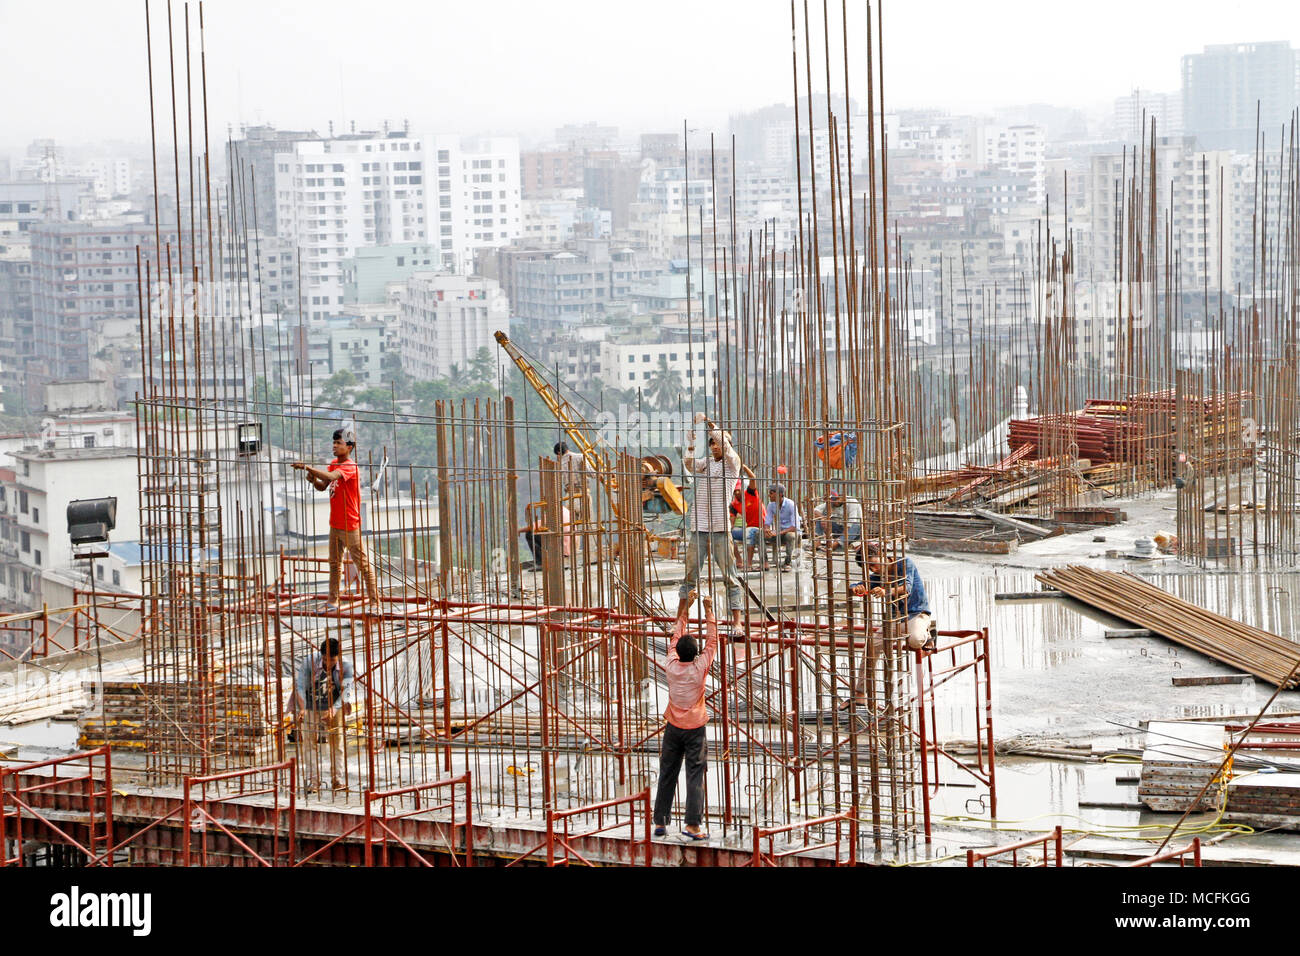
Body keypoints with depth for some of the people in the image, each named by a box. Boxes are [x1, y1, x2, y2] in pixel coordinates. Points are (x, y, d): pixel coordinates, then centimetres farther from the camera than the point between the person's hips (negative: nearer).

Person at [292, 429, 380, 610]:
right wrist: (314, 480, -11)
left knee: (363, 564, -3)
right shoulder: (334, 464, 11)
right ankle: (333, 602, 17)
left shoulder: (350, 467, -17)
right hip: (335, 524, 9)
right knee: (334, 564, 12)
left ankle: (374, 601, 2)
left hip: (350, 526, -9)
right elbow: (323, 486, 10)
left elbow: (331, 476, -35)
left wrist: (308, 467, -35)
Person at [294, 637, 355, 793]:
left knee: (337, 743, 1)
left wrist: (334, 709, -41)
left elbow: (346, 691, -25)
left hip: (334, 707, 1)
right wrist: (302, 708, -36)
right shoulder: (310, 662, -20)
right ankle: (313, 781, -2)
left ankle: (337, 779, 8)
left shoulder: (345, 667, -17)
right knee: (309, 742, -4)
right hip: (312, 708, -1)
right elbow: (300, 686, -22)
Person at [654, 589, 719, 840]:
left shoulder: (671, 665, -4)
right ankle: (692, 824, -10)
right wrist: (709, 612, 4)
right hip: (695, 728, -3)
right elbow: (711, 641, -3)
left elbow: (676, 636, 9)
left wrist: (685, 608, 15)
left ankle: (660, 822, 13)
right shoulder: (699, 667, -12)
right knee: (695, 776, -4)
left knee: (667, 775, 9)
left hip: (673, 728, 3)